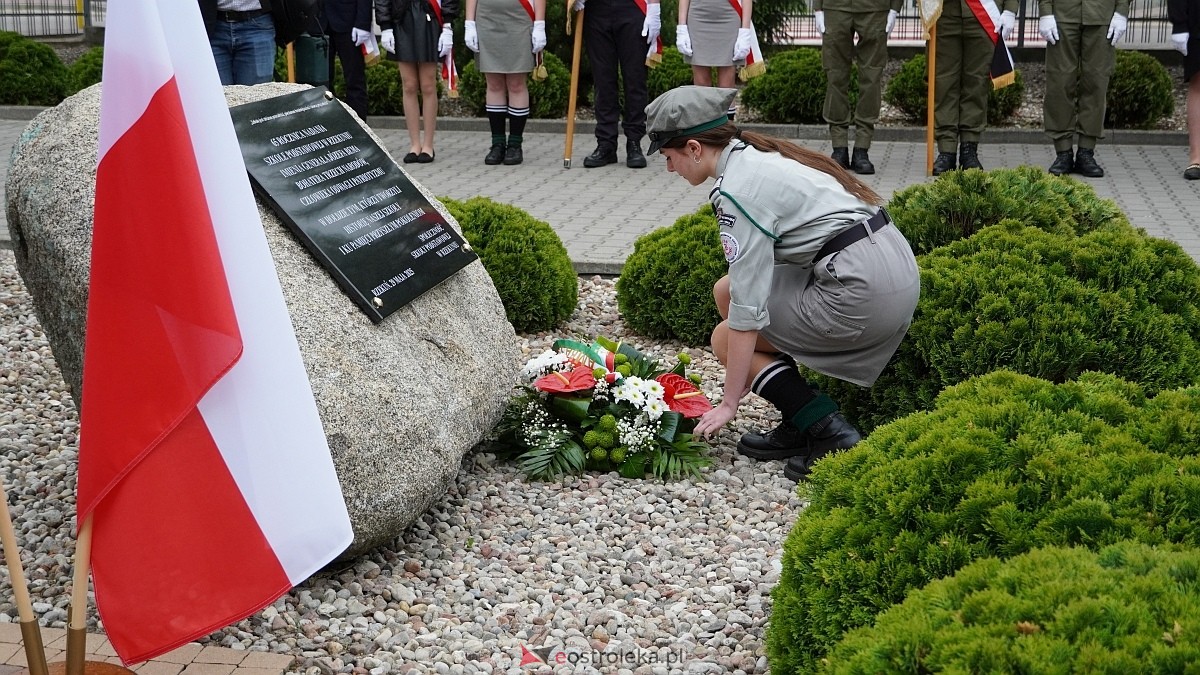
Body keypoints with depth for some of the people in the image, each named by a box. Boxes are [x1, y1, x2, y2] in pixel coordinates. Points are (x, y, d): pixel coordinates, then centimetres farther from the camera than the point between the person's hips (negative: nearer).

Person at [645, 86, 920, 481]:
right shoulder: (755, 155, 14)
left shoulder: (737, 190, -14)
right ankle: (799, 428, 15)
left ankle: (830, 434, -3)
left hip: (862, 289, -9)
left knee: (726, 339, 4)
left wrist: (729, 404, -9)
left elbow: (748, 306, -15)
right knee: (724, 291, 16)